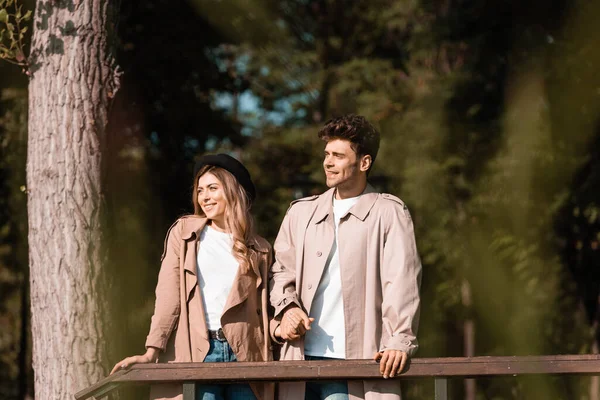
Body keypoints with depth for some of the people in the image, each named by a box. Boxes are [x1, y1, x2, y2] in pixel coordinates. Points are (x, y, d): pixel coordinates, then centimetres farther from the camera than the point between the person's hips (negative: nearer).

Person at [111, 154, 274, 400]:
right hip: (196, 355, -2)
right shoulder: (184, 233, 10)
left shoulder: (258, 250, 15)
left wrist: (267, 361, 2)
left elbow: (261, 310, 13)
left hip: (244, 355, 2)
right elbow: (168, 296, 3)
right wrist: (151, 352, -7)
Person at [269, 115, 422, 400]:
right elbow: (282, 270, 19)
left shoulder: (388, 213, 2)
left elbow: (402, 280, -6)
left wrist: (400, 340, -18)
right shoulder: (301, 212, 17)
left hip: (357, 360, -4)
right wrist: (288, 308, -3)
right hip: (302, 356, 4)